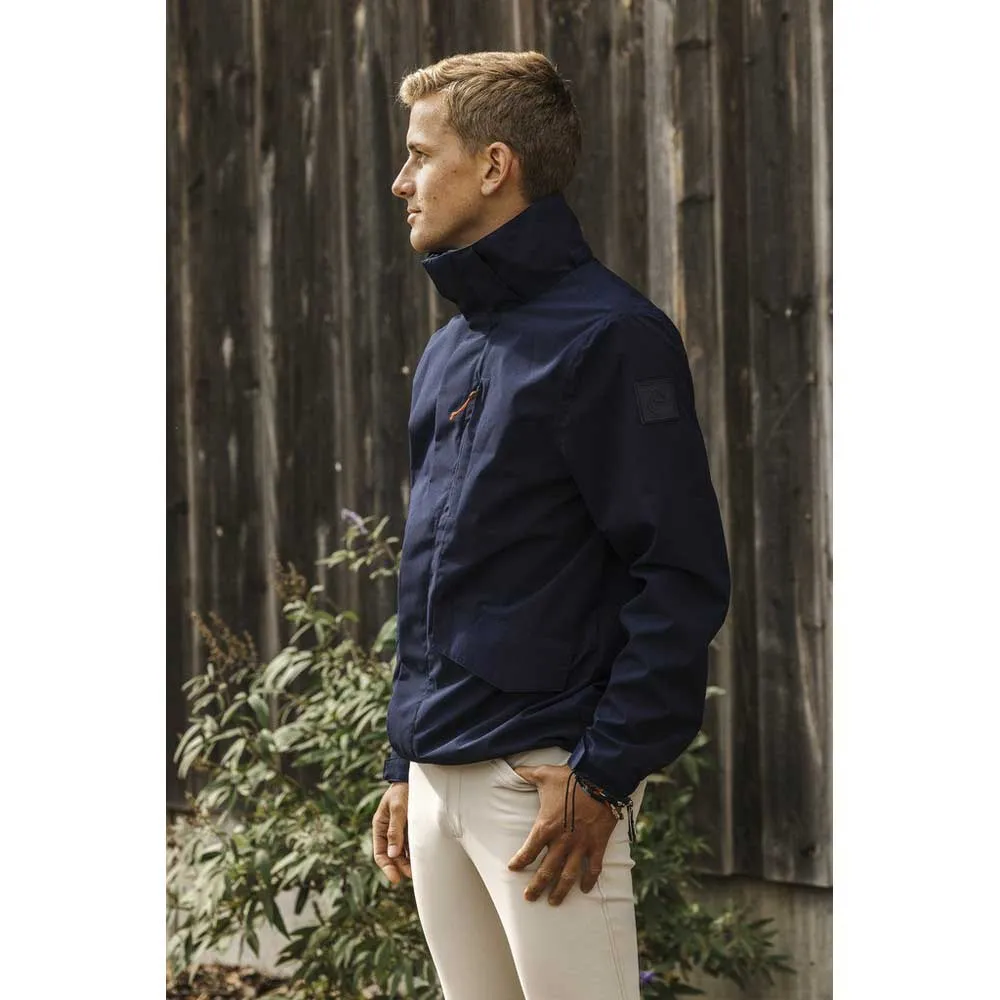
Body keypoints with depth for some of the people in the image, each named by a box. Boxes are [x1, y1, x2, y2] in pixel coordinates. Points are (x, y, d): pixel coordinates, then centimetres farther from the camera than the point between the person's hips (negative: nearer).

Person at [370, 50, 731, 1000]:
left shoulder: (607, 335, -9)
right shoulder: (448, 354, 17)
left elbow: (683, 576, -14)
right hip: (435, 779, 8)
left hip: (546, 778, -8)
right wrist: (403, 766, 18)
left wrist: (602, 778, -18)